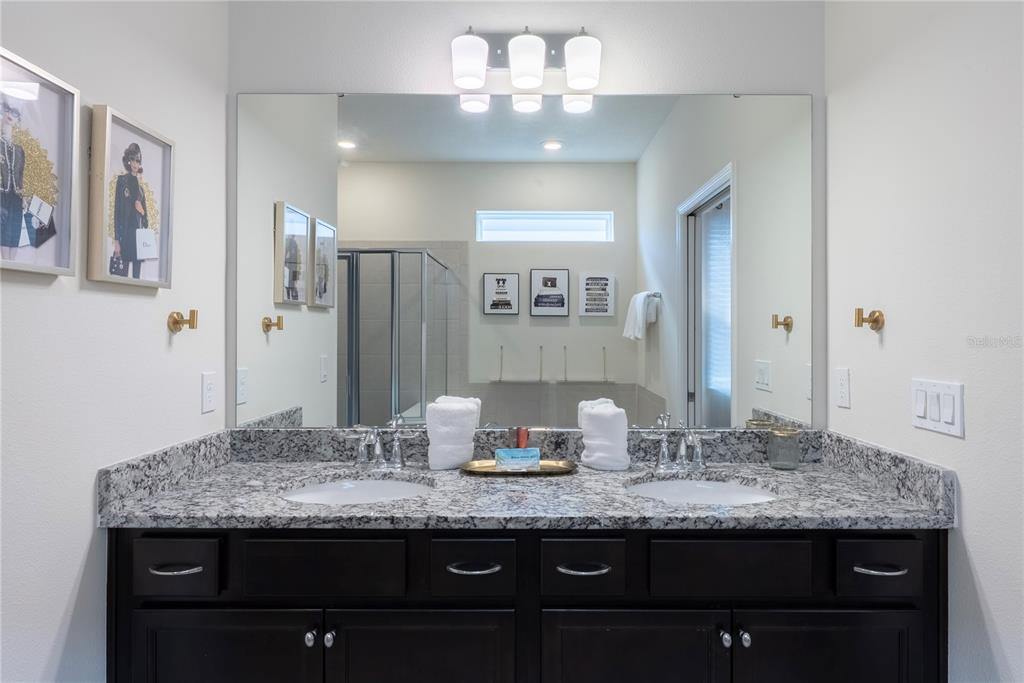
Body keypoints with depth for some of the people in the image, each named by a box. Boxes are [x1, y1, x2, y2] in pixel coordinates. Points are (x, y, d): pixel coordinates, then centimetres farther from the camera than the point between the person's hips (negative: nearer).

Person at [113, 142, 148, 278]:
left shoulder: (139, 184, 16)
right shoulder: (122, 180, 0)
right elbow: (117, 210, -6)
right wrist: (116, 240, -12)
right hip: (125, 232, -6)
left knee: (137, 273, 5)